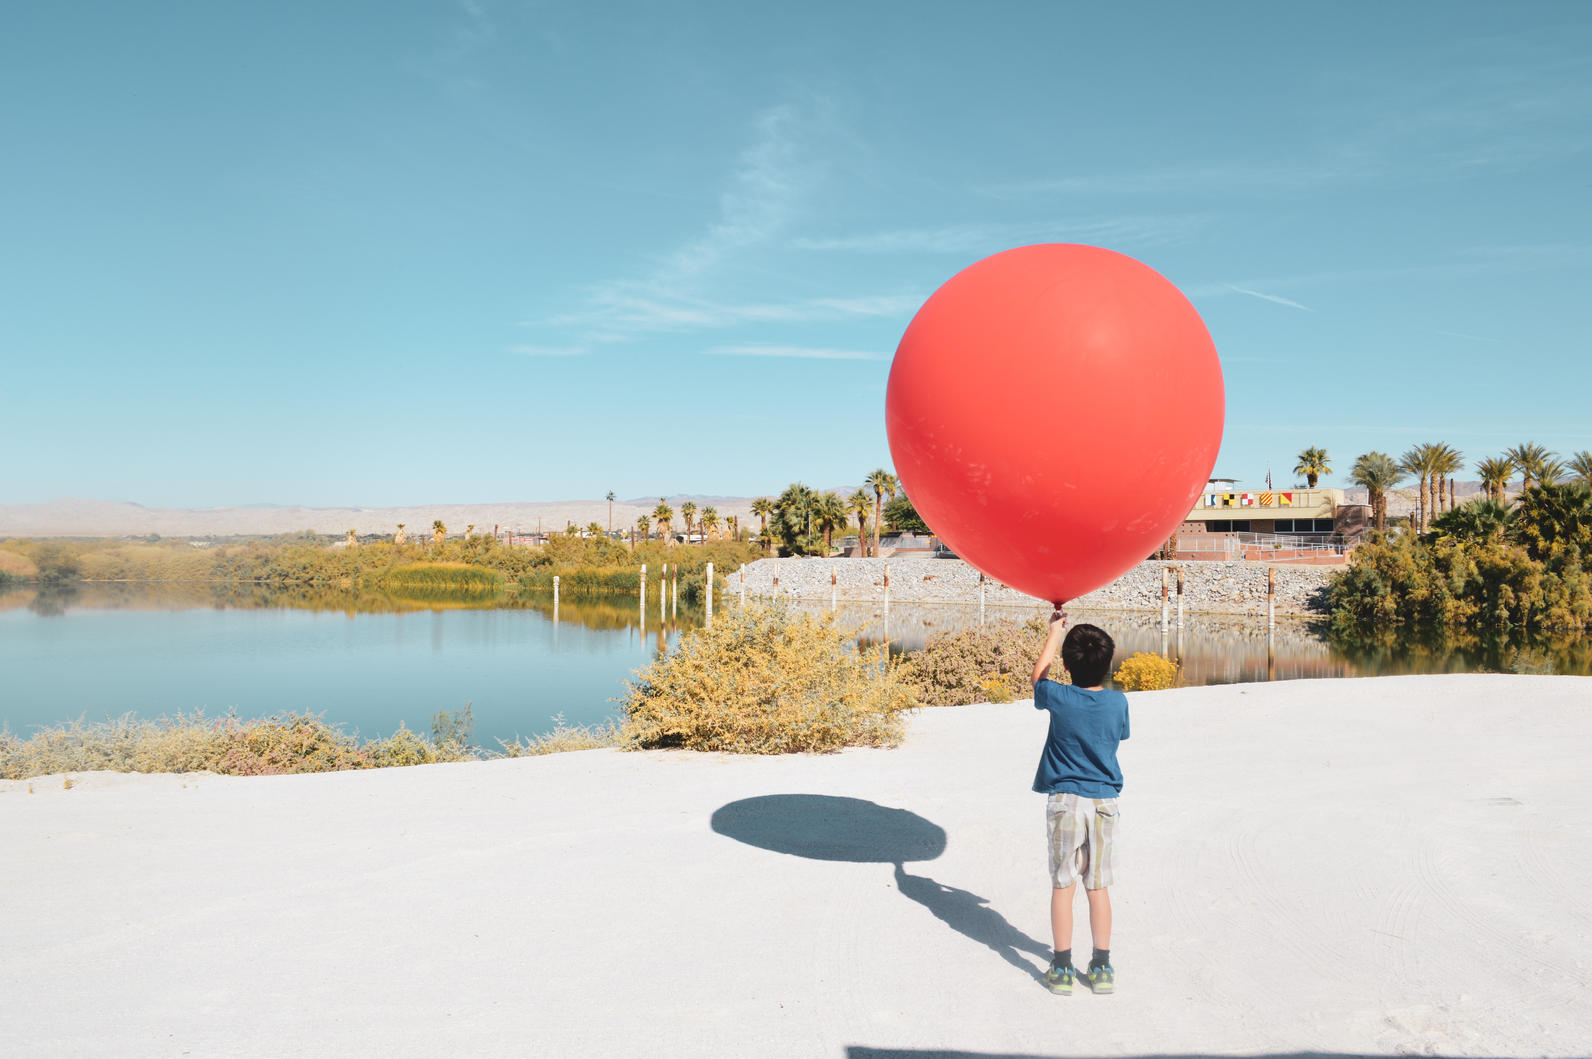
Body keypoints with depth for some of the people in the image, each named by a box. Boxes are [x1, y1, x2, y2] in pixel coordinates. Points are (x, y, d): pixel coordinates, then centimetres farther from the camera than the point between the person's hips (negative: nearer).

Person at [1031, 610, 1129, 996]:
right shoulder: (1117, 702, -5)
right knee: (1098, 886, 9)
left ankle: (1062, 969, 8)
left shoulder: (1060, 699, -11)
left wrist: (1055, 630, 21)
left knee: (1063, 885, 4)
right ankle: (1102, 968, 15)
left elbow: (1038, 674, 11)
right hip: (1104, 800, 2)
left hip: (1065, 799, -2)